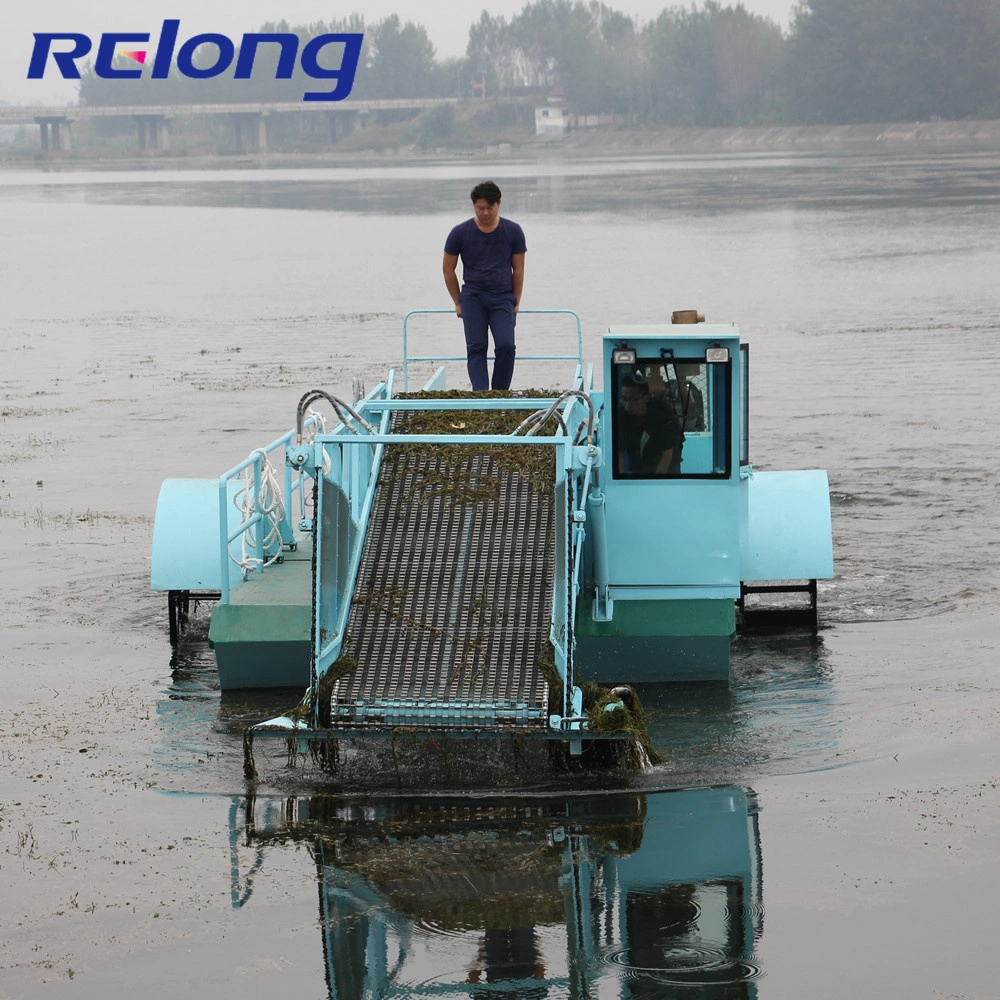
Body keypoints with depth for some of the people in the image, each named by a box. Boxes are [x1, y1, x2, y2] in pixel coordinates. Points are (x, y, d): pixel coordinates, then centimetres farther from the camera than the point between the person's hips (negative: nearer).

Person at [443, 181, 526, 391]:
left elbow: (518, 269, 9)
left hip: (503, 297, 0)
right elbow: (448, 269, 9)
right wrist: (458, 303, 10)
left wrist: (516, 302, 10)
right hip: (472, 296, 0)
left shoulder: (513, 231, 1)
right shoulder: (460, 233, -1)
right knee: (476, 348, -10)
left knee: (506, 346, -15)